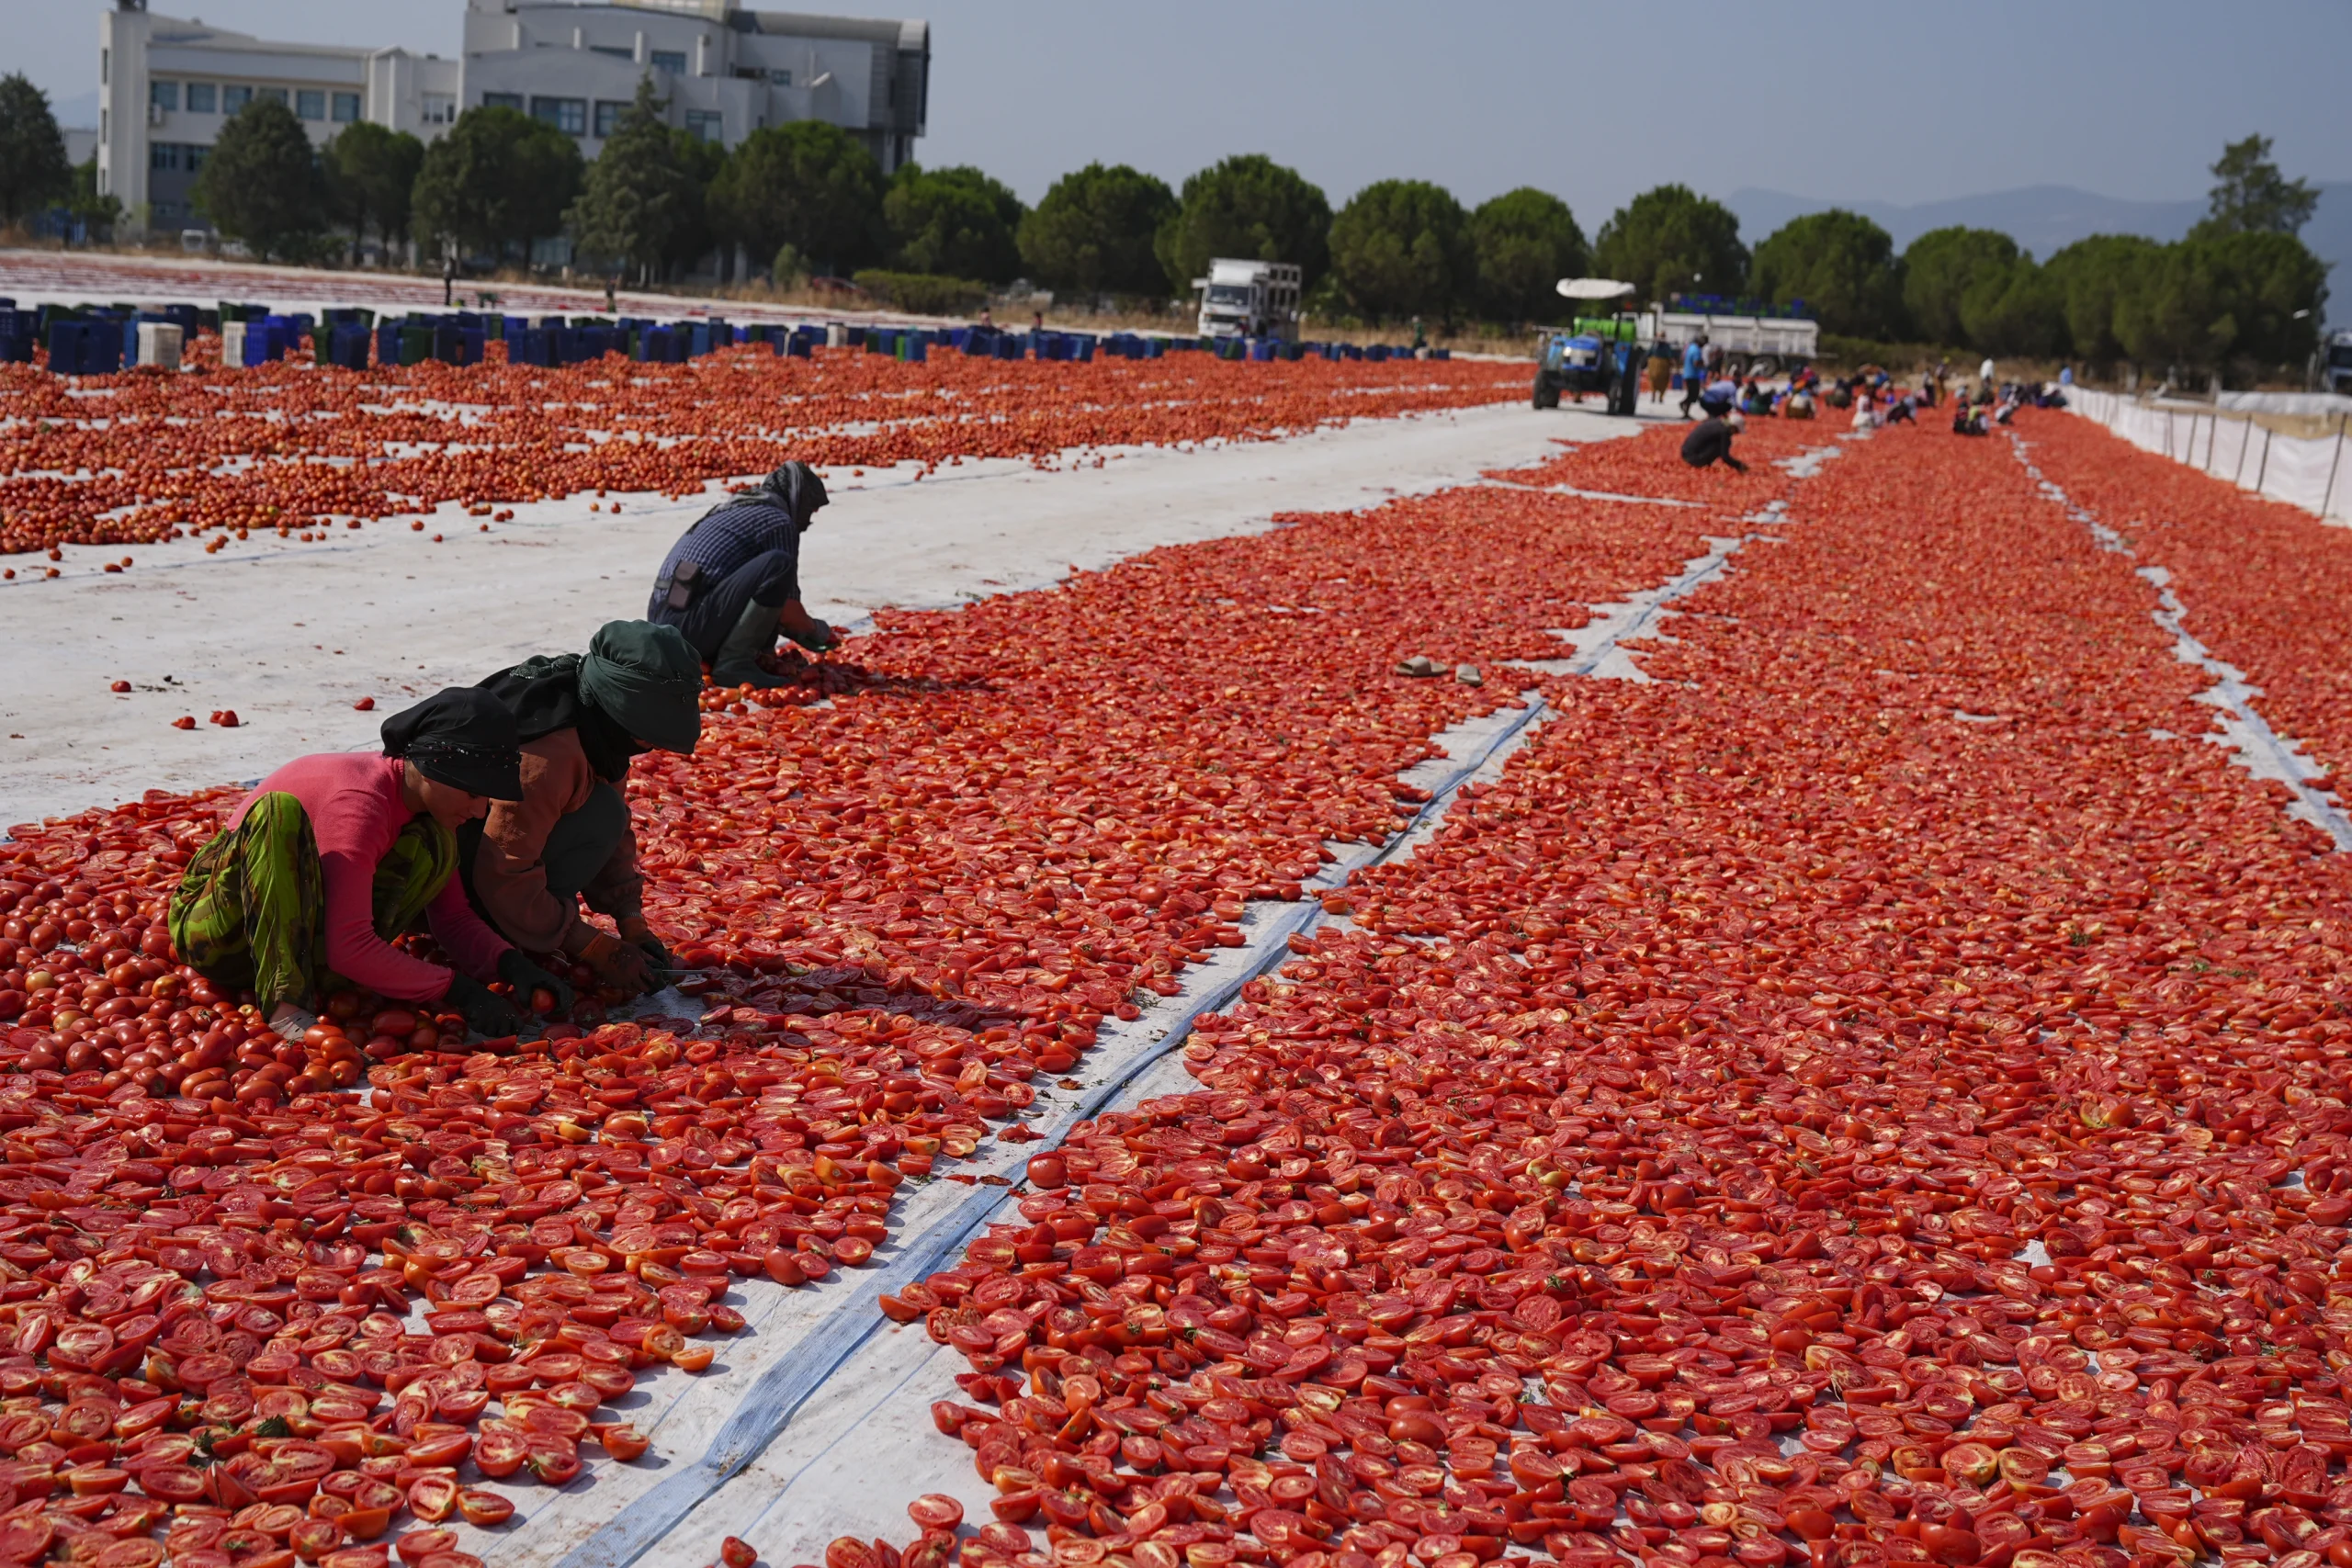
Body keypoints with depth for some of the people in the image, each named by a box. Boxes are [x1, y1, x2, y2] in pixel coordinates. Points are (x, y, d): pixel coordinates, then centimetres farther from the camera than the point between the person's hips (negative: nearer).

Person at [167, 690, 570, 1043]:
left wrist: (511, 964, -16)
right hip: (215, 931, -7)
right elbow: (349, 948, -33)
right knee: (280, 810, -34)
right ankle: (286, 1003, -38)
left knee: (433, 842, -11)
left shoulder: (428, 803, -1)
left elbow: (453, 917, 2)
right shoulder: (361, 805, -27)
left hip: (299, 936, 7)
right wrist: (457, 991, -31)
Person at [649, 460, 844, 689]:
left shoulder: (731, 510, 25)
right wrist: (821, 632, 16)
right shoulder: (778, 521, -2)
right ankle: (734, 662, -17)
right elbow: (787, 610, -3)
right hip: (692, 626, -10)